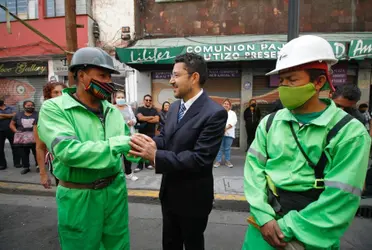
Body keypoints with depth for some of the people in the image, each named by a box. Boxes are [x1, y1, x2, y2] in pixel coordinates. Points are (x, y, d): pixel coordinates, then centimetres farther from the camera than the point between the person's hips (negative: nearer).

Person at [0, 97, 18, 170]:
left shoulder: (11, 108, 5)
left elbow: (14, 115, -12)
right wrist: (9, 116, -15)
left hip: (10, 130, -1)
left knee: (14, 146, 2)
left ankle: (17, 162, 11)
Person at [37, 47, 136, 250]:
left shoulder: (113, 111, 3)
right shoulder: (54, 108, -12)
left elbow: (124, 144, 3)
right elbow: (68, 151, -25)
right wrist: (119, 143, -27)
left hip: (116, 191, 5)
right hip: (79, 197, -4)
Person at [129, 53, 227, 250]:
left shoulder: (215, 113, -23)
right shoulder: (175, 107, 3)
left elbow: (200, 158, -28)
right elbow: (165, 138, 7)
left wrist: (155, 156, -32)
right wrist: (147, 143, -16)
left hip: (192, 197, -7)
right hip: (169, 192, 7)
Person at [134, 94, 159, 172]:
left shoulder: (154, 110, 9)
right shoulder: (140, 109, 2)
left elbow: (157, 120, -6)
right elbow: (140, 118, -16)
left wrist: (146, 119, -10)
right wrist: (151, 117, -8)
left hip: (151, 132, 3)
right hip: (142, 132, -2)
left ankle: (148, 163, 21)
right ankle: (140, 165, 8)